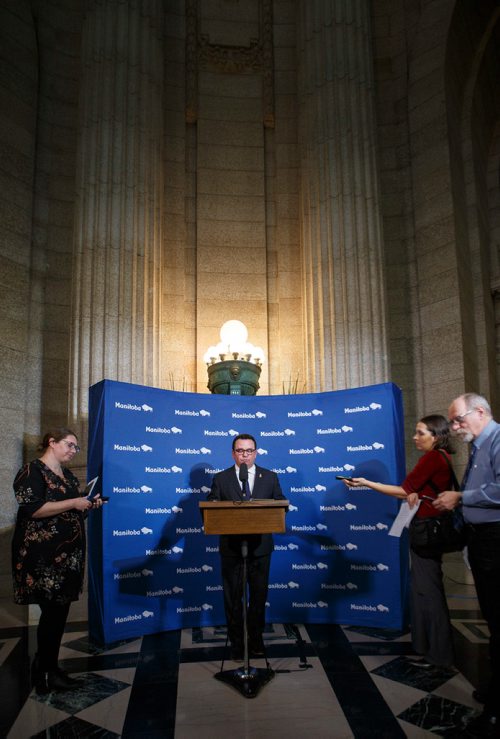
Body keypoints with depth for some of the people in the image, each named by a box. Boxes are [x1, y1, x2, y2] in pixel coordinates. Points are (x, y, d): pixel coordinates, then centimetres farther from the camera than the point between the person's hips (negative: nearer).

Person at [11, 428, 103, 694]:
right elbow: (31, 510, -21)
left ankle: (47, 667, 23)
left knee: (60, 611, 11)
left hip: (67, 553, 9)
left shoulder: (67, 474, 16)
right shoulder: (32, 471, -11)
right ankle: (45, 673, 12)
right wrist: (73, 503, -20)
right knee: (52, 612, -3)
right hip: (43, 555, -8)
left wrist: (89, 504, 5)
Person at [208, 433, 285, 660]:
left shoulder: (270, 477, 3)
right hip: (231, 547, -1)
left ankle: (256, 639, 32)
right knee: (233, 597, 10)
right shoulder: (221, 479, 0)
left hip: (260, 546, 1)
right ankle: (236, 642, 25)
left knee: (259, 595, 14)